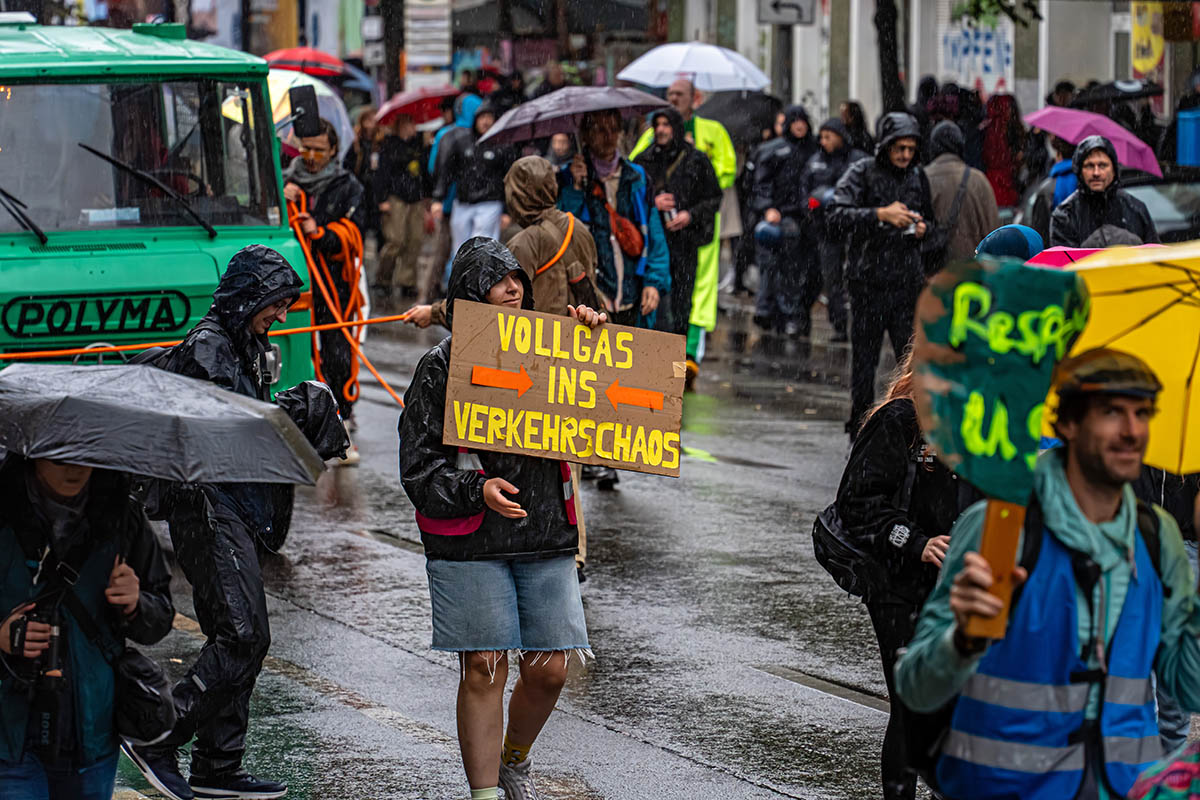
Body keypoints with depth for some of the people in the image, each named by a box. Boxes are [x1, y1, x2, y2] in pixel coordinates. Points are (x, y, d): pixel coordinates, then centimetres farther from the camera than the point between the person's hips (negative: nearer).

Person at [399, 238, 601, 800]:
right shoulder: (442, 367, -2)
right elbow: (419, 464, -5)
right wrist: (477, 490, -22)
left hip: (546, 536, 4)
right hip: (471, 542, -4)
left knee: (548, 669, 5)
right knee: (484, 669, -4)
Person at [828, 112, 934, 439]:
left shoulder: (917, 176, 11)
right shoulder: (862, 173, -4)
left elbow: (928, 216, 26)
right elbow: (837, 217, -17)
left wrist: (923, 228, 2)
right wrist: (881, 215, -27)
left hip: (908, 280, 3)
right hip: (869, 280, -3)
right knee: (864, 356, 4)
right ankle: (860, 426, 14)